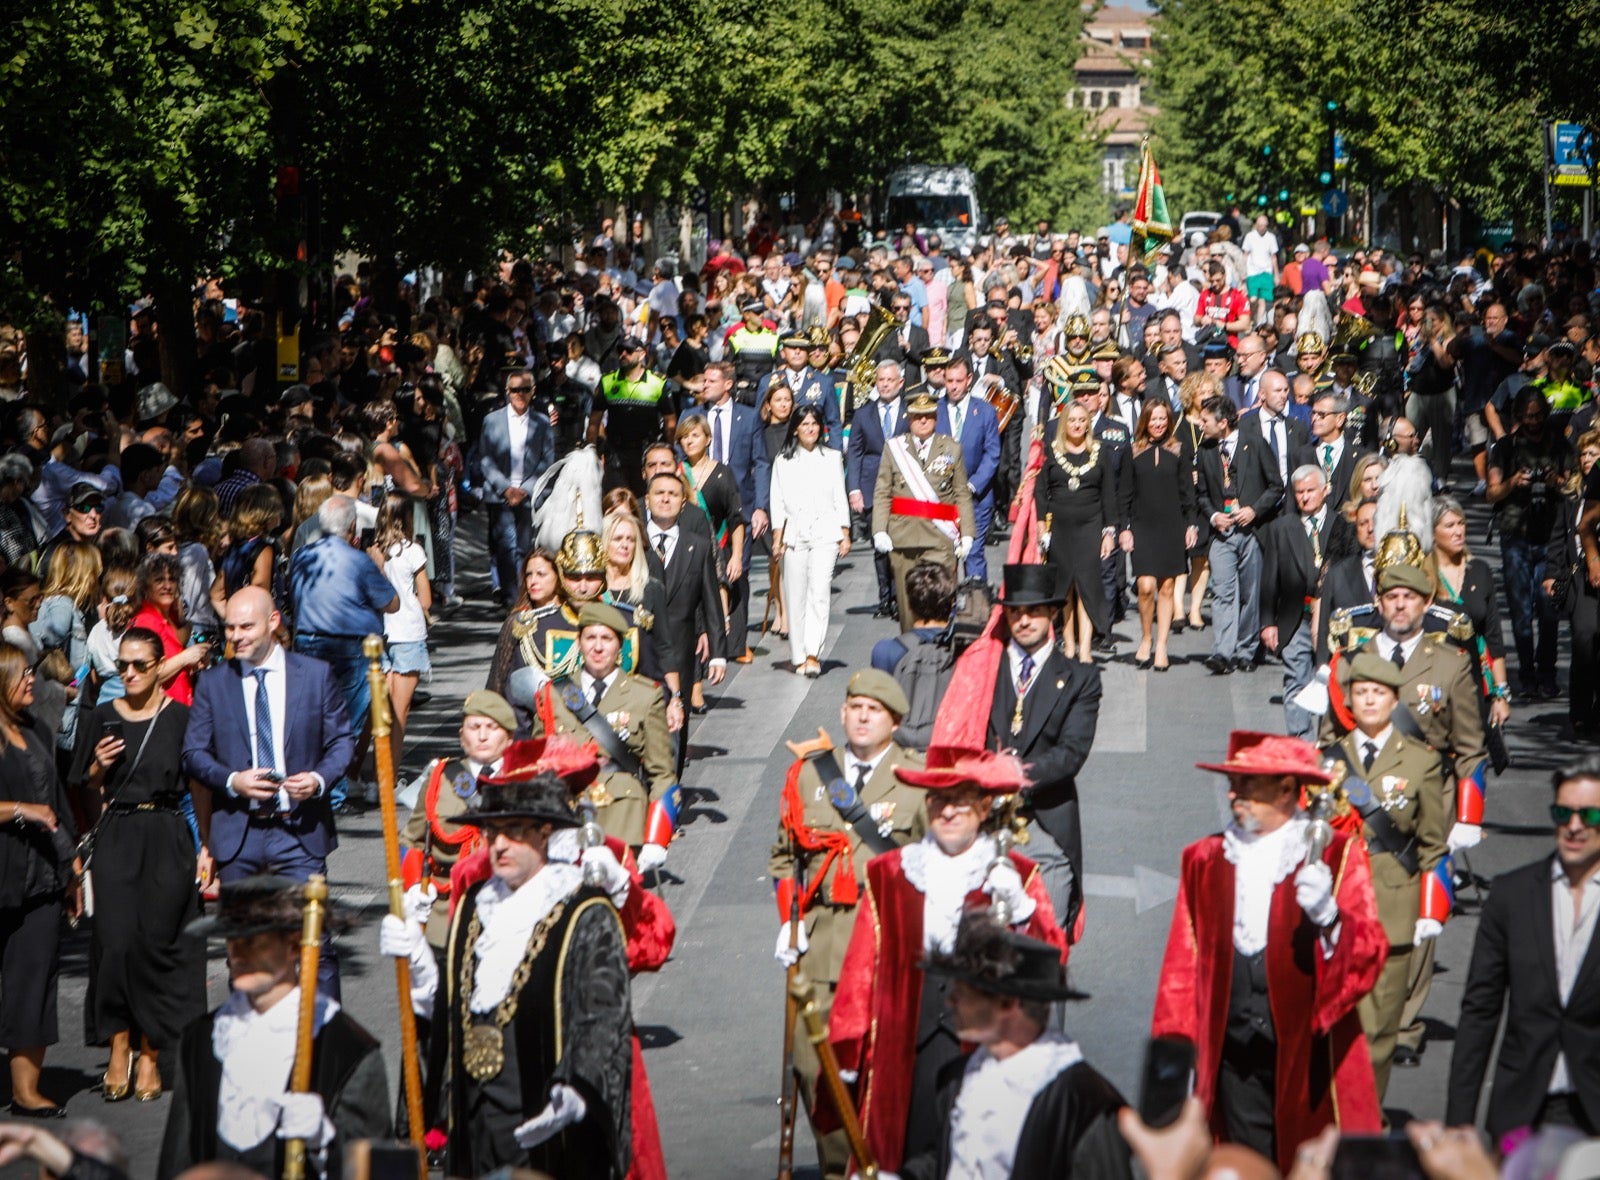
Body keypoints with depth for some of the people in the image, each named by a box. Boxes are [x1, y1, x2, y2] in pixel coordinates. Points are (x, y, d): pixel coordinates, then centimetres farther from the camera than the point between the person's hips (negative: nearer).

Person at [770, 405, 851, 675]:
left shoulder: (832, 458, 13)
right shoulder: (783, 461, 11)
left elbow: (840, 498, 12)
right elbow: (778, 502, 8)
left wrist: (845, 535, 6)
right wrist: (777, 538, 1)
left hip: (825, 532, -1)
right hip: (794, 532, 1)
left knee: (819, 592, -14)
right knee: (796, 596, -1)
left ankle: (813, 653, -22)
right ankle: (799, 657, 5)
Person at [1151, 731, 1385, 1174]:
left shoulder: (1336, 855, 2)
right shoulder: (1205, 860, 11)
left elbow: (1370, 950, -7)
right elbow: (1183, 965, 10)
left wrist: (1329, 916, -27)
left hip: (1310, 1048, -3)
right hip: (1234, 1051, 3)